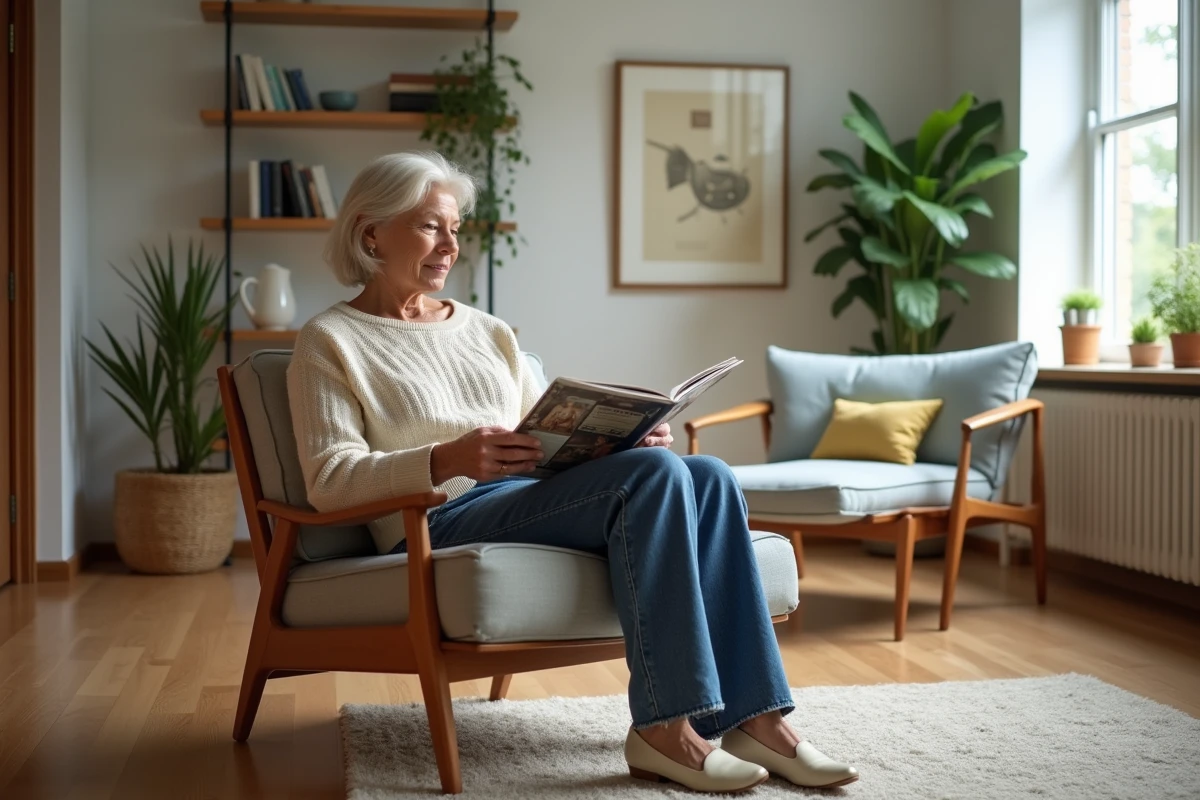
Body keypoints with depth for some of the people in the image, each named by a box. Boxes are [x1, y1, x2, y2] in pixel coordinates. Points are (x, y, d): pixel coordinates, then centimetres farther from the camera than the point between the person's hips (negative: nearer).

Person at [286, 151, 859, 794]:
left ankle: (753, 717, -23)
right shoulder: (329, 341, 5)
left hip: (538, 498, 6)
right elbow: (329, 481, -9)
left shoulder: (488, 332, 24)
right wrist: (447, 460, -26)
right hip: (441, 523, -6)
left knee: (707, 476, -20)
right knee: (651, 474, -29)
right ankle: (664, 728, -28)